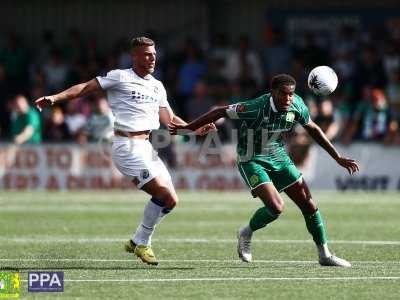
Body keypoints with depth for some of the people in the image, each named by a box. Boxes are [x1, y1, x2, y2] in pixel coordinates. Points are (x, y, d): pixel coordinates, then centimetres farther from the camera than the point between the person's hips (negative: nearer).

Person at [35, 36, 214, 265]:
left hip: (146, 147, 8)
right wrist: (55, 98, -15)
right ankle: (142, 242, 3)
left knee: (169, 200, 2)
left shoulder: (157, 86, 18)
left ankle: (137, 242, 18)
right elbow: (85, 88, -4)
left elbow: (169, 120, 20)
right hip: (127, 148, -8)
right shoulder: (120, 77, -3)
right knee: (166, 197, -15)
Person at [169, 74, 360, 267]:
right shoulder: (257, 108, -29)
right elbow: (221, 112, -19)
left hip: (278, 157, 6)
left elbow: (313, 129, 8)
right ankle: (246, 234, 8)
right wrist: (187, 128, -15)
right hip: (252, 162, -6)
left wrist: (338, 158, 12)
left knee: (308, 204, 2)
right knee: (276, 207, -23)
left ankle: (324, 255, 17)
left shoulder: (297, 106, -10)